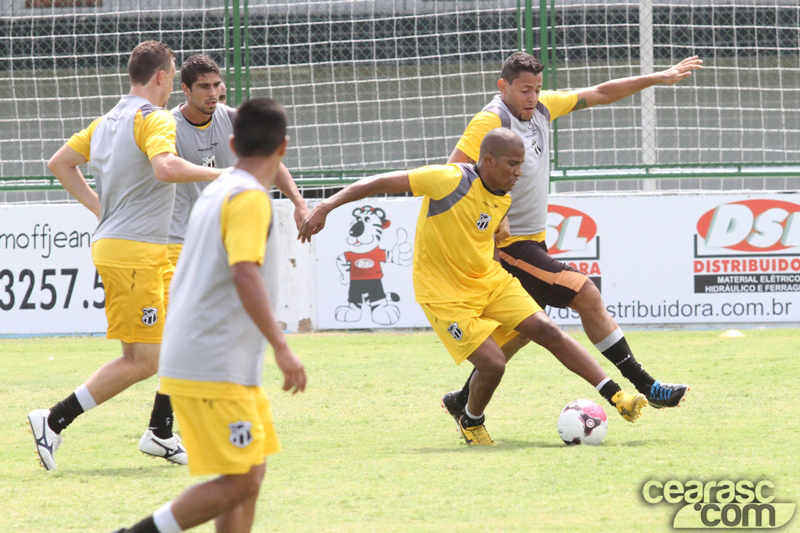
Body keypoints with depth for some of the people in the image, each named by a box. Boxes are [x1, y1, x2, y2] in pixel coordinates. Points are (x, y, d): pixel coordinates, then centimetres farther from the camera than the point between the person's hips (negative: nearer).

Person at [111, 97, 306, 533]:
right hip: (215, 370, -9)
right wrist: (281, 347, -25)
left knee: (250, 474, 10)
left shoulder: (217, 191, 15)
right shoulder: (250, 198, -12)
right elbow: (244, 274, -25)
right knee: (239, 482, -9)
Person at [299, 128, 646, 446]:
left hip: (490, 280, 7)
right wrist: (325, 207, -24)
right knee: (492, 364, -17)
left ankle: (617, 397, -1)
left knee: (547, 330, -5)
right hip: (445, 295, -7)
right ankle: (471, 423, 15)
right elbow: (381, 183, -19)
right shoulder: (450, 179, -21)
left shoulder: (503, 200, 1)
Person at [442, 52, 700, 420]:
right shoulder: (490, 121, -17)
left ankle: (463, 402, 24)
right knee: (588, 297, -11)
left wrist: (659, 78, 13)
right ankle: (646, 388, -7)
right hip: (511, 246, -9)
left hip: (532, 242, 9)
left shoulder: (542, 107, 6)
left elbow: (601, 95, 14)